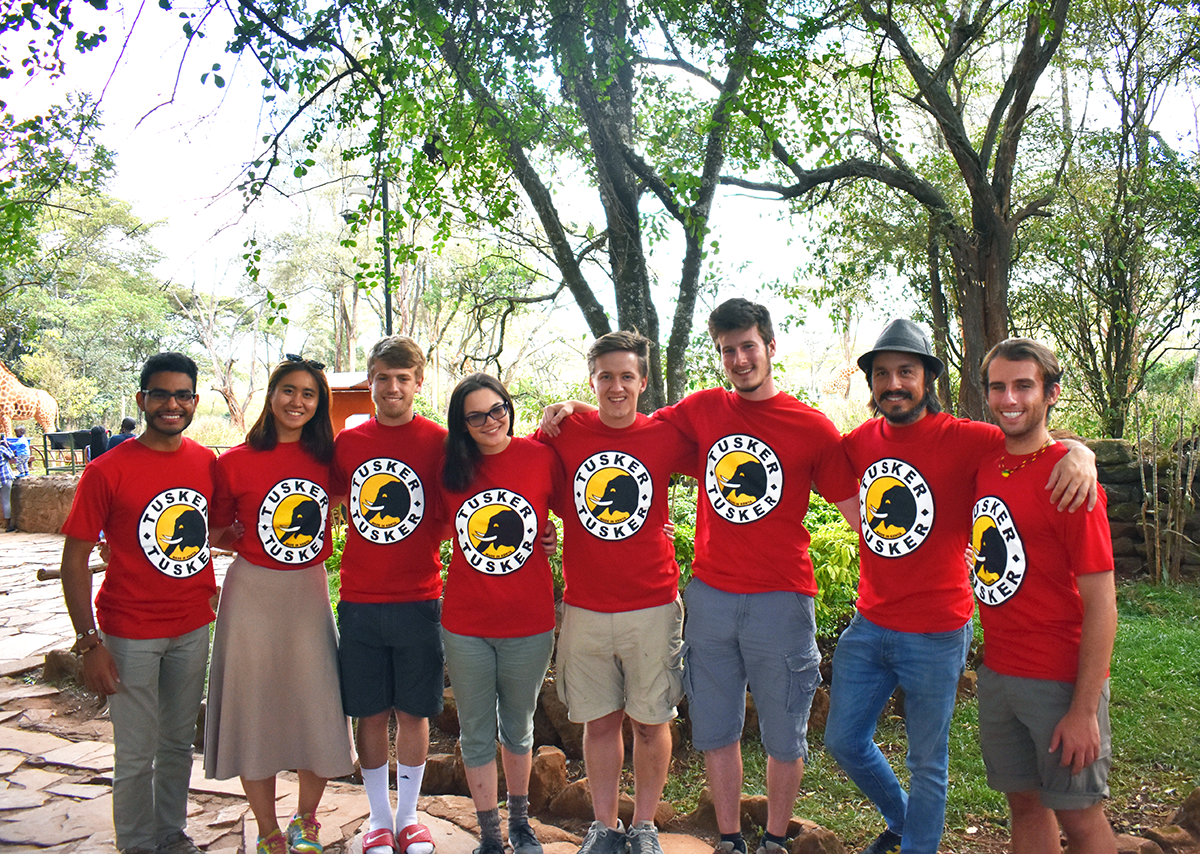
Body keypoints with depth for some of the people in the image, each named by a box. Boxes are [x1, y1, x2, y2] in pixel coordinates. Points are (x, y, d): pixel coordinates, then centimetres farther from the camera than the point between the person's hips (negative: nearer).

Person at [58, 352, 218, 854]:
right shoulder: (107, 471, -12)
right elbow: (74, 558, -10)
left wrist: (211, 587, 3)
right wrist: (89, 642, -13)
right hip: (131, 634, -4)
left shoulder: (208, 463, 0)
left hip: (193, 628, 4)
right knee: (136, 754, 7)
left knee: (179, 741, 18)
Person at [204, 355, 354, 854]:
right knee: (255, 711, 7)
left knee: (317, 708, 5)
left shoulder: (325, 457, 1)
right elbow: (218, 531, 3)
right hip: (254, 592, -2)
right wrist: (256, 544, -7)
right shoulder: (236, 461, -5)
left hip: (310, 591, 2)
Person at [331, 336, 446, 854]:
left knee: (413, 711, 10)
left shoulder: (439, 442, -4)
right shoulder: (347, 443, 4)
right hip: (359, 600, 2)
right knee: (370, 712, 11)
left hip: (418, 601, -2)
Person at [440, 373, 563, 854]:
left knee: (518, 728, 18)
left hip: (529, 621, -1)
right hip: (465, 623, 1)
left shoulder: (541, 457, -7)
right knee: (476, 734, 12)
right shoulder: (450, 468, -3)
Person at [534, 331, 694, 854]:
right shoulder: (564, 433, -1)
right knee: (599, 720, 11)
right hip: (585, 608, 1)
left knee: (651, 720, 9)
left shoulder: (664, 437, -3)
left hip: (652, 606, 0)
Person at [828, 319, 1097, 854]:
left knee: (926, 763, 11)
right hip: (868, 626, 5)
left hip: (936, 635, -5)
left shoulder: (963, 439, -13)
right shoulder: (860, 442, 2)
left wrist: (1079, 453, -38)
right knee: (843, 740, 18)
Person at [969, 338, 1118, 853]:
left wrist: (1085, 710, -18)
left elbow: (1101, 602, -17)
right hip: (997, 674, 6)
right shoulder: (984, 464, 4)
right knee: (1024, 802, 16)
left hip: (1061, 681, -6)